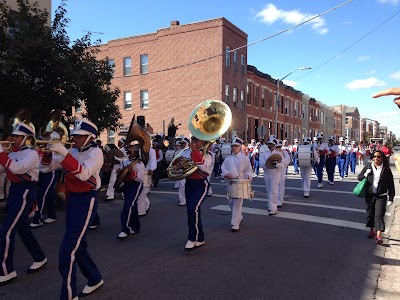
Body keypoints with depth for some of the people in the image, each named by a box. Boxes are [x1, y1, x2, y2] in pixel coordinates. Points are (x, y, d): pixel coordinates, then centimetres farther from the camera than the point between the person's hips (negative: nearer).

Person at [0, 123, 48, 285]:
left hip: (24, 193, -9)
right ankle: (39, 258, 32)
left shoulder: (32, 153, -14)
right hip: (14, 191, 9)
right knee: (22, 228, 17)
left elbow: (16, 168, -29)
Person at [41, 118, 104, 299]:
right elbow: (46, 167, 9)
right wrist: (48, 153, -10)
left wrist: (64, 153, -32)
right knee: (77, 244, 18)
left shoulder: (95, 152, -11)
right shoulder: (73, 152, 9)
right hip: (71, 199, 8)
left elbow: (83, 174, -29)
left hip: (86, 201, -8)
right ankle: (95, 279, 36)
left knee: (68, 250, -9)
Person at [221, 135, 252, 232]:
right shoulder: (228, 158, 11)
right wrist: (226, 173, -13)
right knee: (231, 202, 13)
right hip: (230, 182, 5)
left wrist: (248, 176, -16)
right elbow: (223, 167, 7)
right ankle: (239, 217, 38)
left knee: (237, 203, -9)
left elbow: (249, 170, 4)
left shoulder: (244, 158, 2)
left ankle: (235, 224, -5)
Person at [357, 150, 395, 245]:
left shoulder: (386, 169, -4)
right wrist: (365, 175, -14)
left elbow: (391, 185, -1)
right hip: (369, 195, 3)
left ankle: (378, 235, -10)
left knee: (379, 215, -9)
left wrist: (391, 198, -4)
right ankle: (372, 230, 33)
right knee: (370, 213, 14)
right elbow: (359, 177, 9)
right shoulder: (368, 166, 1)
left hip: (381, 196, -3)